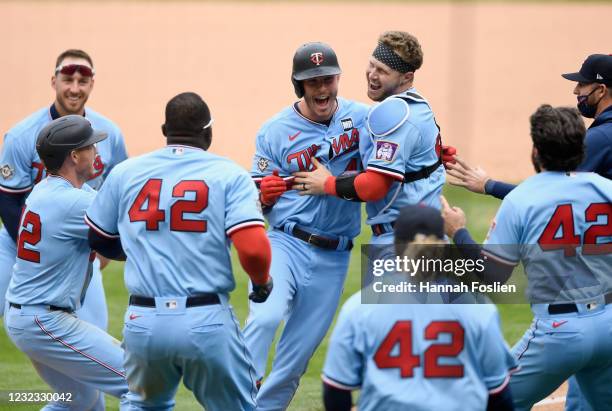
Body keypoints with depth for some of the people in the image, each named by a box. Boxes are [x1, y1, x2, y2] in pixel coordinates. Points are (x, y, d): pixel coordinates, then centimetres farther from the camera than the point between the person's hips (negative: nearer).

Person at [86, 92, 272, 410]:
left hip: (143, 321, 3)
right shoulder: (230, 175, -3)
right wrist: (262, 282, 6)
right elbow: (252, 248, -15)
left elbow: (98, 241, 18)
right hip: (207, 323, -3)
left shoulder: (125, 172, 7)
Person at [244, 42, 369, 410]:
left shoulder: (360, 118, 1)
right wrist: (265, 194, -21)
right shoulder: (276, 131, -2)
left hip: (334, 257, 3)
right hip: (287, 244, -2)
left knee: (298, 355, 7)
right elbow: (258, 201, 3)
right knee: (266, 316, -29)